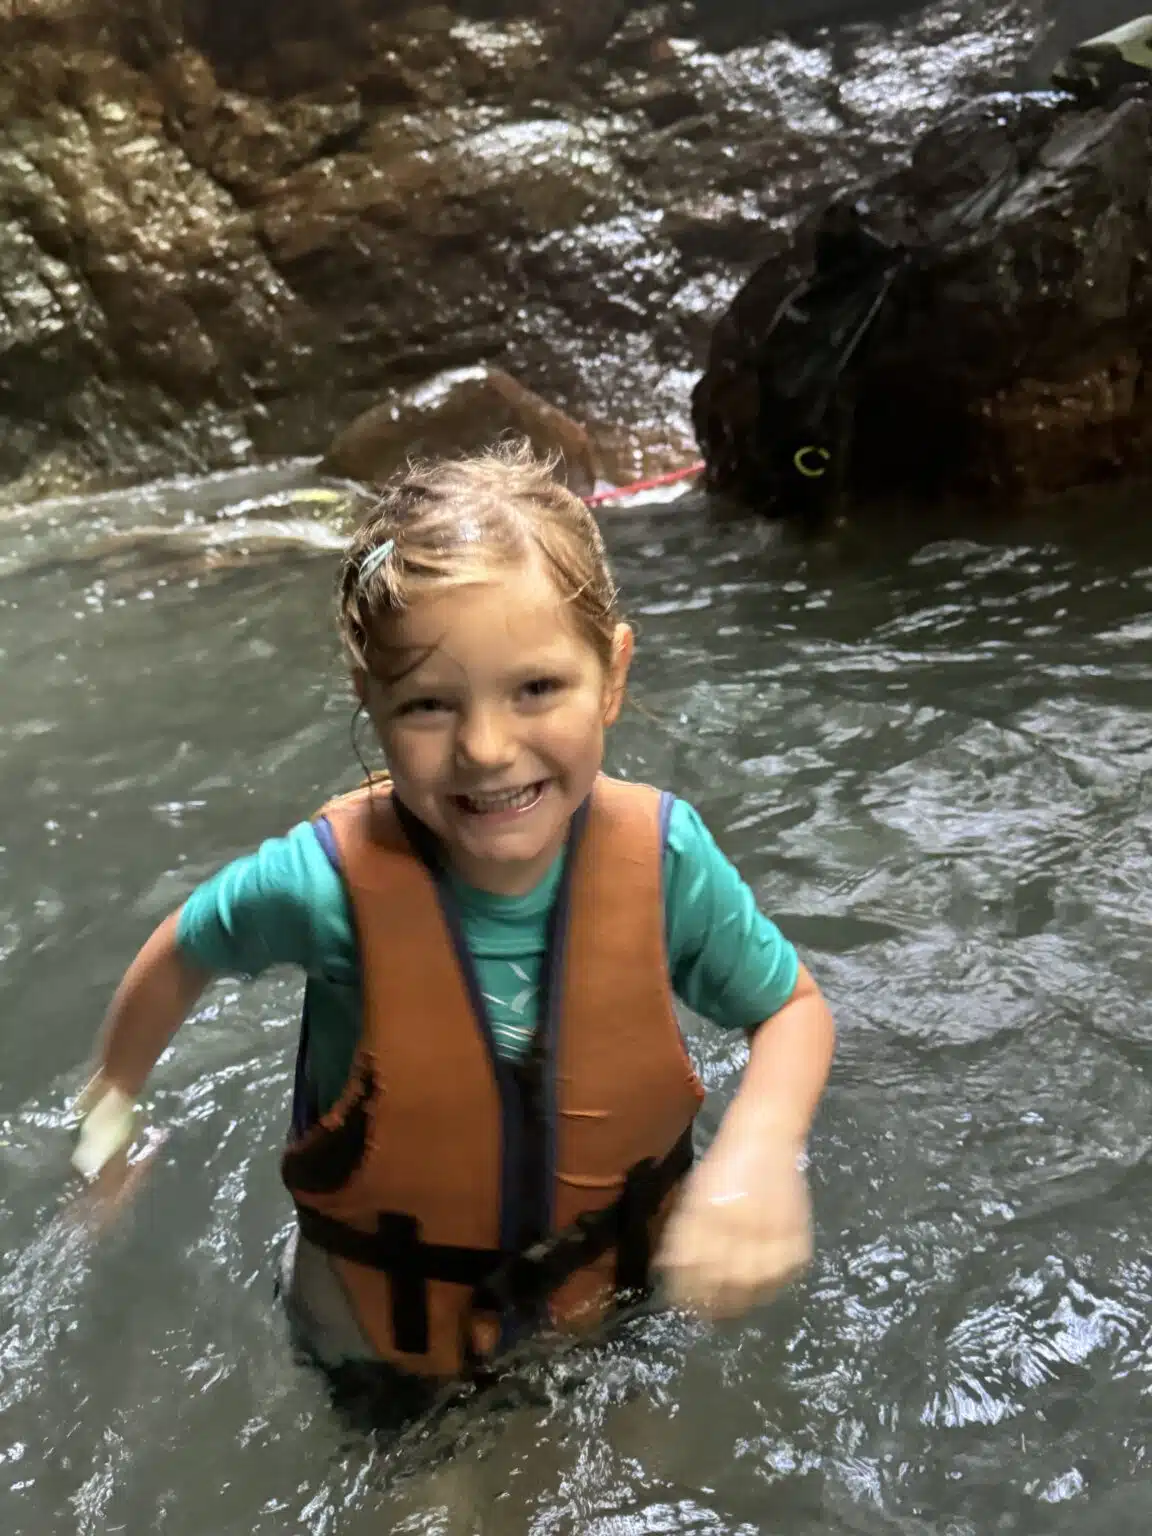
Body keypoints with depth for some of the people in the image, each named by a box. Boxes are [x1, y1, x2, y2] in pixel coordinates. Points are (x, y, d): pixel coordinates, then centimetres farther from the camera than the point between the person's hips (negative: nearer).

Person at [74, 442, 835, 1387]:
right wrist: (112, 1106, 5)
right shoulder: (330, 883, -32)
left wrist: (762, 1148, -30)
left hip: (618, 1288, 2)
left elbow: (793, 1008, -11)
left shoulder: (664, 857, -28)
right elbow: (183, 956, -9)